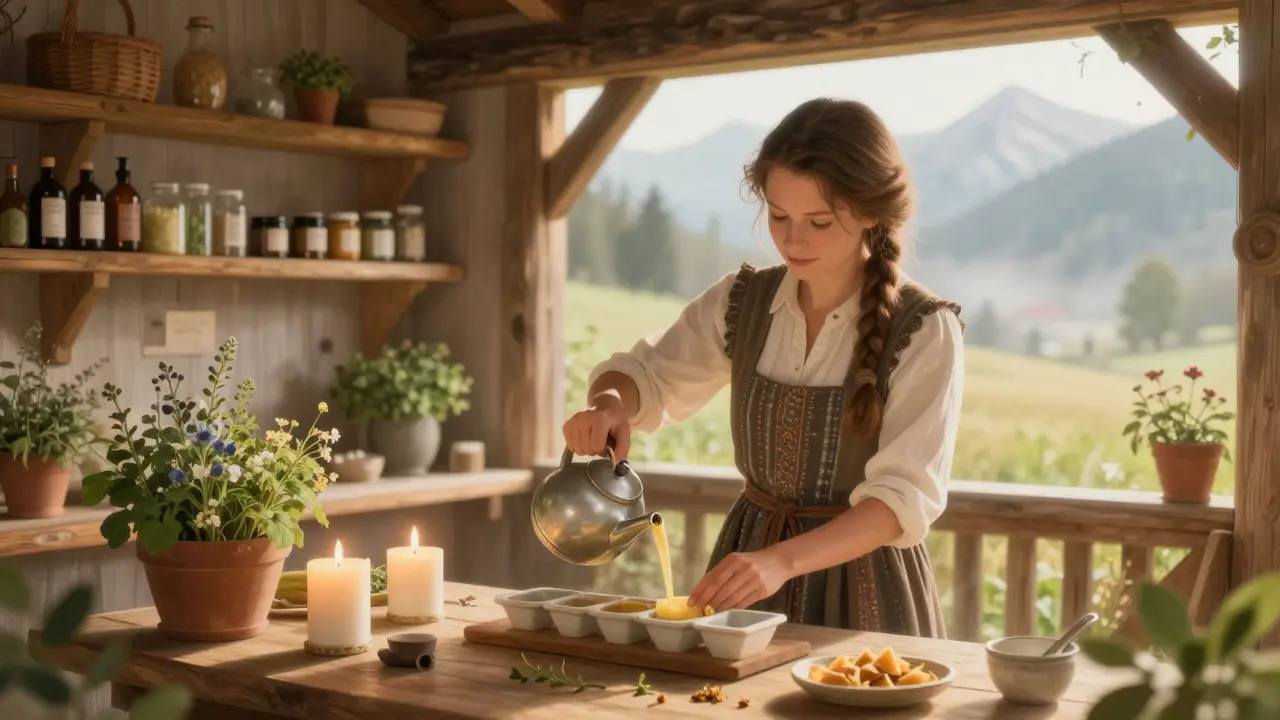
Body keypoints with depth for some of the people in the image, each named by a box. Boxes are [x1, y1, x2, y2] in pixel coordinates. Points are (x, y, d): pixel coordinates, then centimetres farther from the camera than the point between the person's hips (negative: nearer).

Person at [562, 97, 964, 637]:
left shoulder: (924, 330, -12)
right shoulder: (742, 302, 0)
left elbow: (906, 496, -19)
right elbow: (648, 375, 13)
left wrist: (782, 561, -33)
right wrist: (608, 405, -11)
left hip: (862, 592, -3)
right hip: (746, 572, 3)